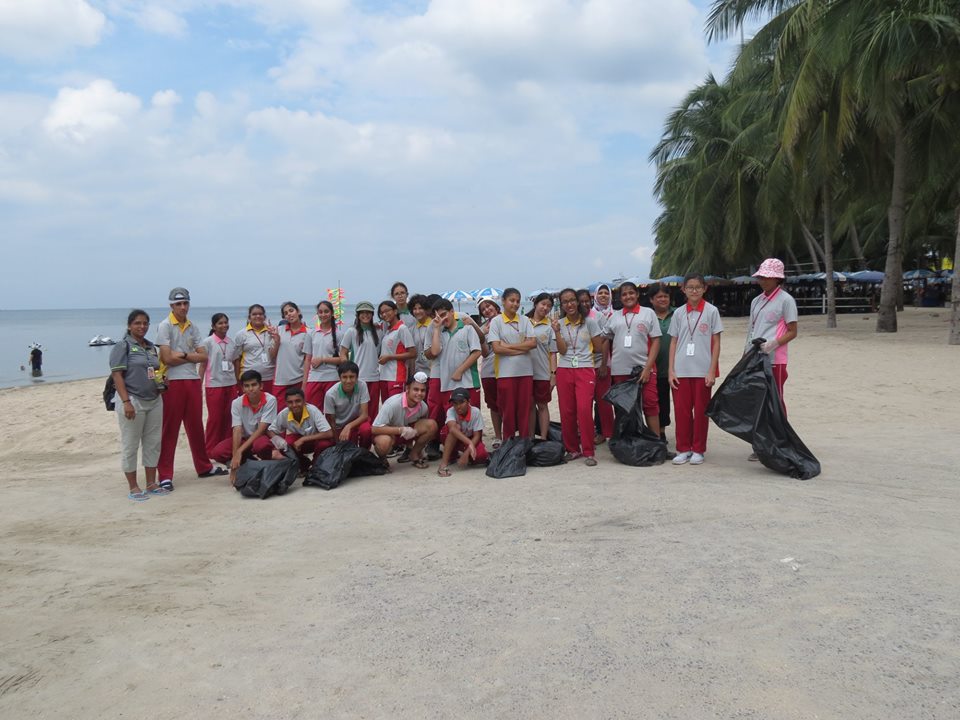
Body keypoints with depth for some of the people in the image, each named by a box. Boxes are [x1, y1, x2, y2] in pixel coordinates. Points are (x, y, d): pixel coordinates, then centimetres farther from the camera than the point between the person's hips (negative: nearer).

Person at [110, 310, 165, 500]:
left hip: (154, 400, 7)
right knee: (130, 445, 2)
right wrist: (126, 402, -20)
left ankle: (151, 483, 20)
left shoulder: (152, 347, 14)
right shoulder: (123, 346, -5)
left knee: (153, 443, 10)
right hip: (133, 400, -7)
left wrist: (161, 379, 2)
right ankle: (133, 487, 9)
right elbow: (117, 375, -12)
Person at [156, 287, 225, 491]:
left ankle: (203, 467, 25)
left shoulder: (192, 327, 12)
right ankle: (165, 475, 4)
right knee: (170, 429, -2)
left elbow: (203, 356, 4)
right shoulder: (165, 326, -5)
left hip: (193, 381, 5)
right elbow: (167, 358, -14)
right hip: (173, 382, -5)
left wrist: (183, 355, -10)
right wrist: (192, 356, -3)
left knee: (195, 426, 14)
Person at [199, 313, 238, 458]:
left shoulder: (231, 342, 8)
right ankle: (210, 451, 11)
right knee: (215, 419, 1)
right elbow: (202, 364, -1)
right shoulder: (208, 342, -2)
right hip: (214, 385, -4)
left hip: (230, 384, 4)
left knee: (229, 418, 4)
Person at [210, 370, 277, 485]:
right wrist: (235, 456, -32)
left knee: (261, 445, -40)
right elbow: (237, 431, -19)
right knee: (218, 452, -21)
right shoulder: (237, 403, -12)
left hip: (264, 437, -4)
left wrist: (240, 451, -29)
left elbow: (261, 430, -23)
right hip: (245, 438, 4)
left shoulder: (270, 400, -20)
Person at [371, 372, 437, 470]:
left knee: (432, 425, -19)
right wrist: (401, 430, -36)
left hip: (407, 433, 5)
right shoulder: (393, 404, -30)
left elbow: (423, 427, 8)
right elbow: (374, 429, -33)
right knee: (384, 442, -41)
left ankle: (414, 454, 3)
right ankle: (382, 459, -4)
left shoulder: (423, 407, -13)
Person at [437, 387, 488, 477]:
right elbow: (452, 429, -43)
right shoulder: (451, 411, -24)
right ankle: (444, 463, -24)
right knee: (456, 427, -34)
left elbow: (477, 436, -21)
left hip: (471, 440, 1)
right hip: (454, 440, -1)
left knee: (481, 455, -32)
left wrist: (466, 453, -33)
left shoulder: (475, 412, -22)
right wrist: (469, 442, -56)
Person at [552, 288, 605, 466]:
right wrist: (556, 331, -11)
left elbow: (599, 346, 6)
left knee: (584, 410, -15)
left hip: (585, 370, -3)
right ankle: (572, 449, 17)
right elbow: (562, 350, -3)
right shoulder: (559, 324, 7)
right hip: (564, 371, 3)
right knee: (566, 412, 2)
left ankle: (588, 452, -4)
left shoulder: (589, 321, 0)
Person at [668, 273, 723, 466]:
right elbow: (673, 342, 8)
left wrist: (712, 371, -7)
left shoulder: (711, 311, 0)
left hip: (703, 370, -2)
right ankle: (683, 449, 15)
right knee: (681, 410, 4)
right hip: (681, 370, 2)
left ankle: (698, 450, 15)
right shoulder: (679, 313, 7)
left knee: (700, 411, 5)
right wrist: (671, 370, 1)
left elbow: (716, 343, -1)